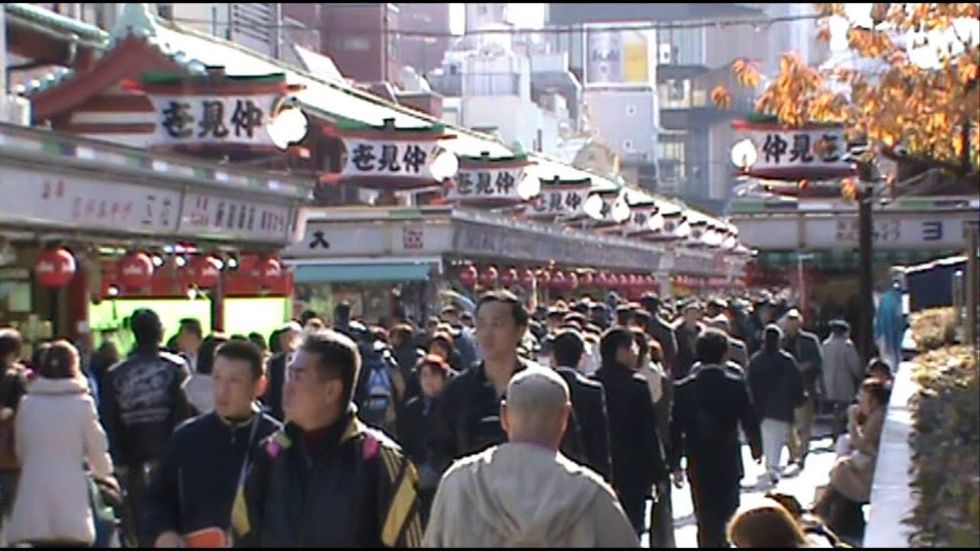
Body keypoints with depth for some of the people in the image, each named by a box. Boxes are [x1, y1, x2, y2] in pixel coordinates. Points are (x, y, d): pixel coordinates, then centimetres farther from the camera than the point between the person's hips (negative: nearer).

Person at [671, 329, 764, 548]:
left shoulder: (683, 388, -4)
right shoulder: (736, 384, -7)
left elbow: (676, 429, -3)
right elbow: (749, 420, -1)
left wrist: (675, 465, 4)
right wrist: (756, 448, 17)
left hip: (698, 465, 1)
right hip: (729, 463, -1)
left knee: (706, 522, 6)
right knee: (729, 518, 12)